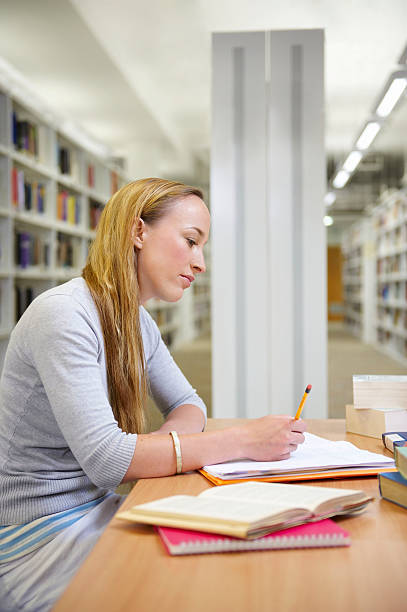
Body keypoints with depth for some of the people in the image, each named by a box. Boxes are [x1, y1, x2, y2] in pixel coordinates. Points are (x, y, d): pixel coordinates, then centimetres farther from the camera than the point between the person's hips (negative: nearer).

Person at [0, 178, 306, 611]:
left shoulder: (138, 323, 6)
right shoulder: (62, 315, -23)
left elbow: (188, 405, 13)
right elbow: (103, 457, -29)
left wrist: (163, 441, -12)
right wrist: (242, 440, -27)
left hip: (96, 509, 8)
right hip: (35, 538, -7)